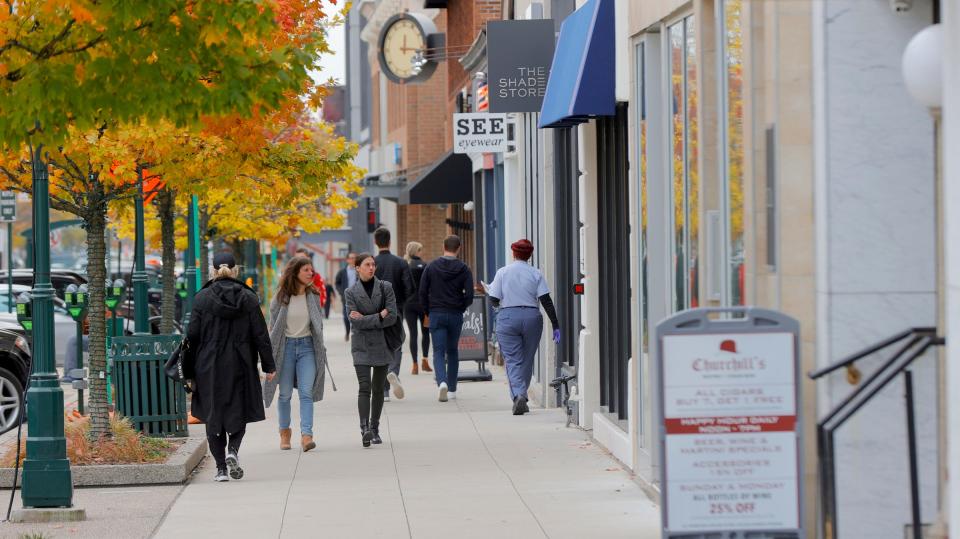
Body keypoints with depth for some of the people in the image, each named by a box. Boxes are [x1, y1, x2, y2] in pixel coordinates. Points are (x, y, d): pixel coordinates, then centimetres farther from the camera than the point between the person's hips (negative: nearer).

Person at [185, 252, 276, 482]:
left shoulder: (202, 298, -3)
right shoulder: (248, 298, -1)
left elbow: (192, 336, -3)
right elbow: (261, 335, -1)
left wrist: (189, 371, 4)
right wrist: (268, 366, 6)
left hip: (210, 368, 0)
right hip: (240, 367, 0)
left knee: (213, 414, 7)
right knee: (238, 410, 14)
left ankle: (221, 468, 2)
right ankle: (233, 450, -12)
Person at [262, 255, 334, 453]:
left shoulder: (312, 296, 3)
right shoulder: (281, 297, -4)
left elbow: (318, 325, 11)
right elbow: (273, 325, 2)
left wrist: (321, 350, 8)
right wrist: (270, 353, 0)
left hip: (307, 346, 1)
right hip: (286, 346, -1)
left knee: (306, 392, -10)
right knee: (285, 394, 7)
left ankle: (306, 435, -17)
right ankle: (284, 431, 26)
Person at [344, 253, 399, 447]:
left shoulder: (385, 287, 4)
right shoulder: (351, 292, 2)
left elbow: (393, 316, -6)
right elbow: (355, 322, -9)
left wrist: (365, 319, -10)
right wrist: (380, 316, -12)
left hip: (382, 344, 2)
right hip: (361, 346, -2)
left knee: (378, 388, 7)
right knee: (364, 387, -15)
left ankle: (374, 429, 16)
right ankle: (365, 429, -24)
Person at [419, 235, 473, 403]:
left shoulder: (431, 267, -1)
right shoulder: (464, 269, -3)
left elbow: (422, 292, -3)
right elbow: (469, 296, -8)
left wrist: (428, 312, 9)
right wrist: (460, 308, 11)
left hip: (436, 315, -1)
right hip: (456, 316, 1)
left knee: (439, 352, -2)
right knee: (452, 351, 16)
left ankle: (442, 382, -27)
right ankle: (452, 389, 20)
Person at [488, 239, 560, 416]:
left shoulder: (503, 272, 0)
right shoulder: (536, 274, 1)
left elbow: (494, 300, -2)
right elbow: (546, 301, -5)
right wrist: (556, 326, -3)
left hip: (508, 317, -1)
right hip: (532, 318, 1)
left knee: (513, 361, -3)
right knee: (527, 360, 13)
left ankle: (518, 395, -22)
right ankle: (521, 396, 16)